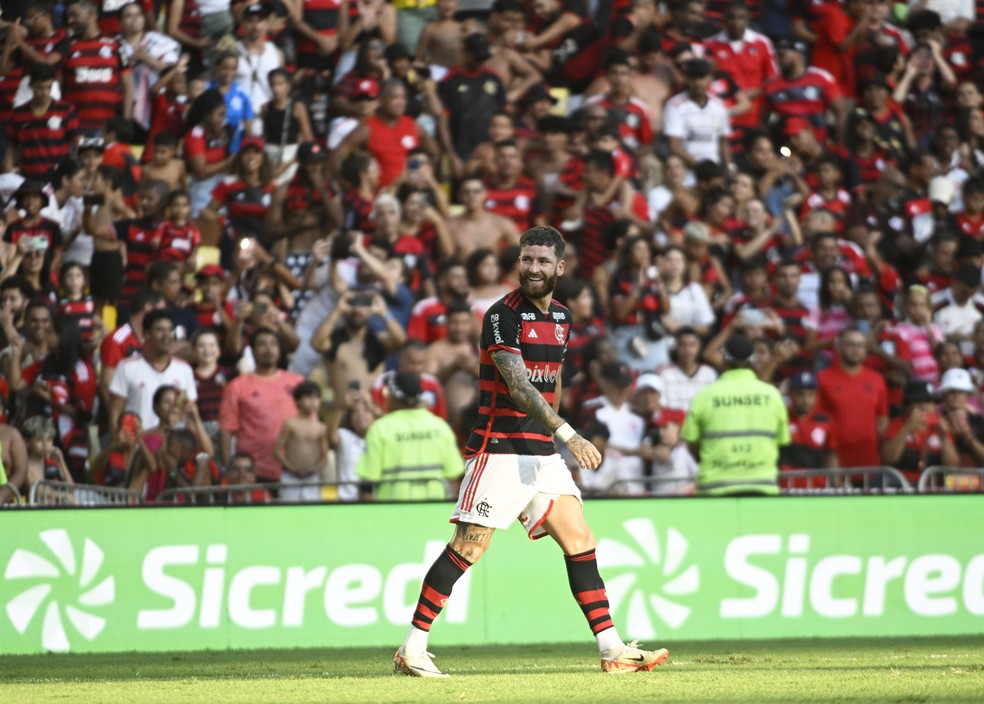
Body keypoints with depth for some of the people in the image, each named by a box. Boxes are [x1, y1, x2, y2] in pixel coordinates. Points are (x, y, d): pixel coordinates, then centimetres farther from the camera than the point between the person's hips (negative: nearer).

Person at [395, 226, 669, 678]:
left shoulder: (560, 318, 12)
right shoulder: (503, 315, -12)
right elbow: (518, 386, -21)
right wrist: (569, 435, -27)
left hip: (541, 454, 7)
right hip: (498, 450, -7)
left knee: (580, 543, 2)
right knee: (467, 548, -9)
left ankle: (612, 649, 4)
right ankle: (412, 650, -3)